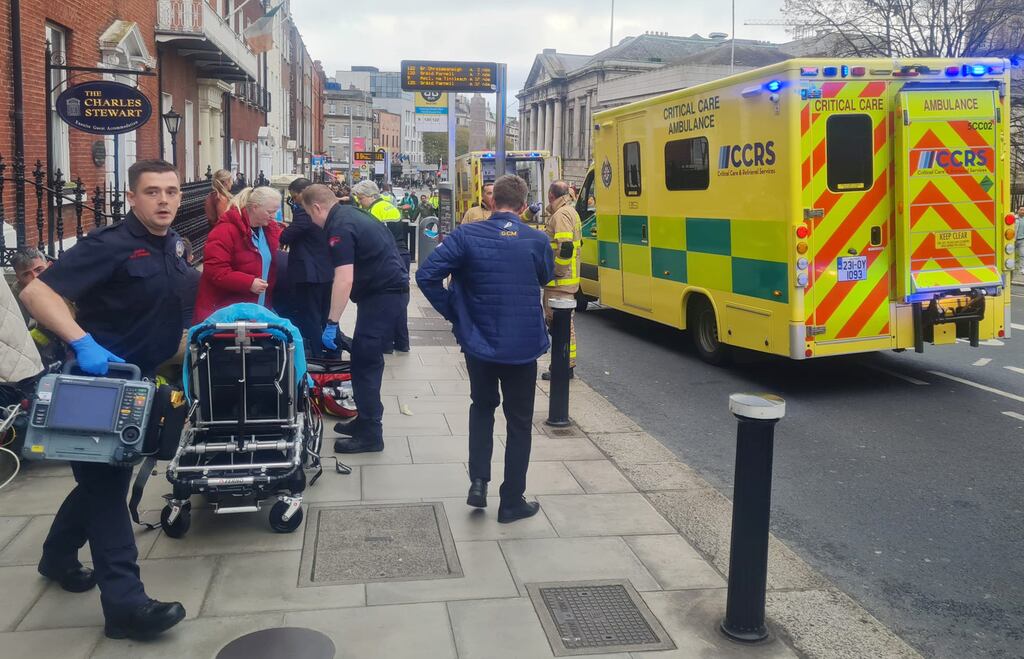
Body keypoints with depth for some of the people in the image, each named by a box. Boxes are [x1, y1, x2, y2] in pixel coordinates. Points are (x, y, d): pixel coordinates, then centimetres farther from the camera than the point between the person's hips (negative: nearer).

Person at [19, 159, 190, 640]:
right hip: (99, 378, -8)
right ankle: (125, 604, -2)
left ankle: (58, 558, 42)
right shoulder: (109, 245, -20)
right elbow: (35, 292, -29)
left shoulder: (174, 245, 5)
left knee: (104, 476, 20)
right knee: (106, 481, -5)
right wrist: (84, 343, -39)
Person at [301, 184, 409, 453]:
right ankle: (366, 420, 26)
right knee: (367, 359, 17)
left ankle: (370, 435, -2)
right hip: (390, 289, 10)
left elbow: (344, 280, -25)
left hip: (383, 294, -10)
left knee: (364, 362, -6)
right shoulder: (350, 213, 15)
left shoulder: (340, 227, -16)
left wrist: (332, 323, -23)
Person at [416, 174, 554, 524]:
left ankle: (478, 481, 13)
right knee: (519, 422, 12)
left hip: (479, 341, 1)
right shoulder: (537, 240, -7)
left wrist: (453, 313, -4)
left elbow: (427, 275, -15)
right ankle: (512, 501, 18)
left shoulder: (467, 235, -10)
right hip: (523, 344, -1)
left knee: (482, 406, 25)